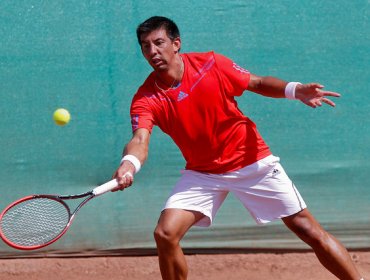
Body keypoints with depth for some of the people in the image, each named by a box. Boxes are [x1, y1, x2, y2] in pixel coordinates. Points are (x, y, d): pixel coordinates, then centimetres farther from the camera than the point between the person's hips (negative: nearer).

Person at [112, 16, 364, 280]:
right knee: (165, 234, -14)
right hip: (202, 173, 1)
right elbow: (140, 141, -30)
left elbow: (259, 83, -1)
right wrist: (128, 165, -54)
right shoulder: (146, 100, -13)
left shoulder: (210, 63, -13)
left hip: (253, 162, -1)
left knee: (310, 231, -4)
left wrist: (294, 90, -20)